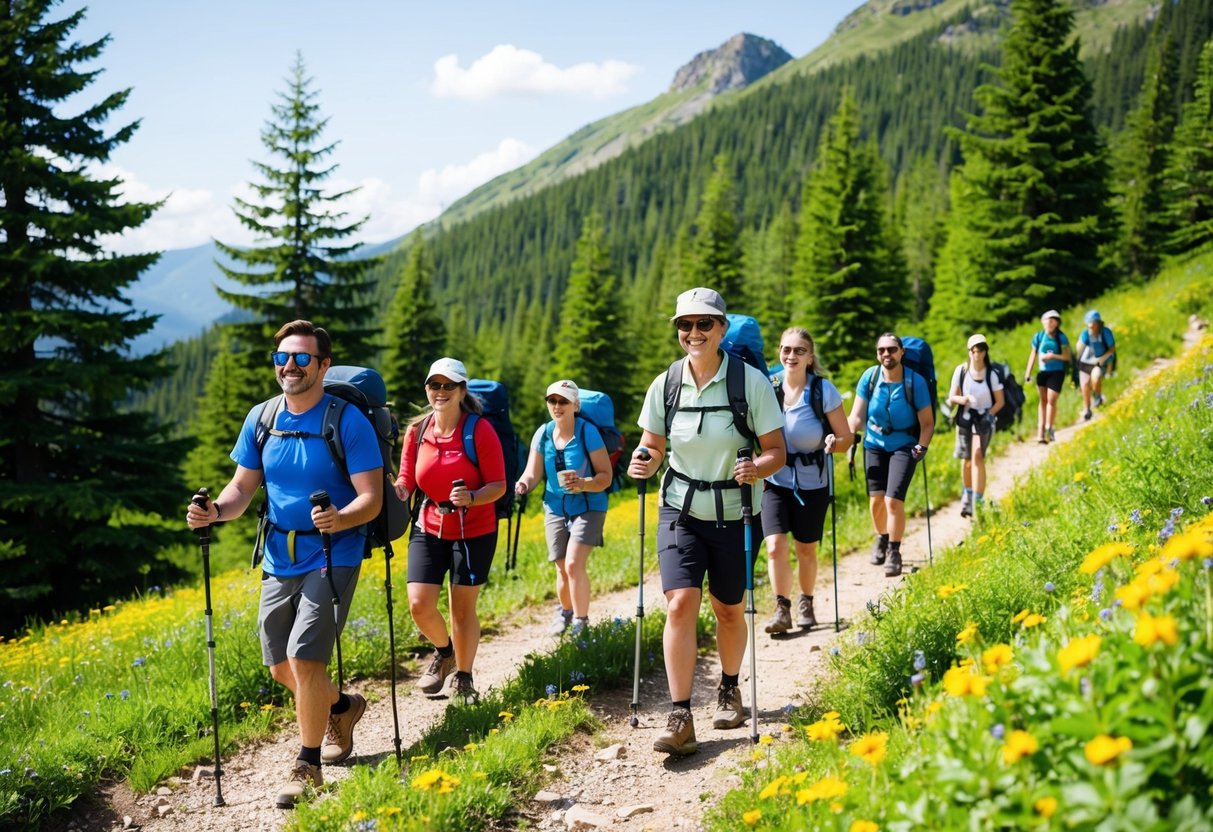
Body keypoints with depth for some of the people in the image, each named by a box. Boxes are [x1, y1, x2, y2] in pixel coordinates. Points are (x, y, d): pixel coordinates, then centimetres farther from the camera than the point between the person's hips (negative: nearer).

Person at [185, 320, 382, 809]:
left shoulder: (347, 421, -12)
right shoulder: (261, 419, 3)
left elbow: (372, 497, -15)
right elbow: (243, 488, 7)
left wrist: (341, 519, -35)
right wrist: (216, 510, -15)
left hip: (332, 557, -6)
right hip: (279, 559, 6)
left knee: (304, 658, -15)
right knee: (281, 668, 12)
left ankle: (308, 766, 3)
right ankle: (341, 707, 41)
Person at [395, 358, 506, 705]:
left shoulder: (480, 430, -13)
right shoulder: (417, 431, -2)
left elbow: (498, 485, -12)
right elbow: (406, 484, 0)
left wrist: (471, 497, -32)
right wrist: (394, 491, -23)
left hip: (474, 532, -3)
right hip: (428, 529, 3)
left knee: (463, 609, 4)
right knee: (419, 605, -6)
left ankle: (464, 678, 26)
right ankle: (444, 651, 27)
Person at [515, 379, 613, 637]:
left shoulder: (587, 432, -13)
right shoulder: (543, 434, 0)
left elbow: (606, 476, -13)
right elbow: (533, 473, 0)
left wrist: (583, 484, -33)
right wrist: (524, 483, -24)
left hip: (587, 507, -4)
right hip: (555, 508, 4)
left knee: (573, 564, -19)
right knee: (562, 568, 11)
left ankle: (581, 622, -5)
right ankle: (564, 611, 40)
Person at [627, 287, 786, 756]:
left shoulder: (751, 382, -11)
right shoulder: (665, 384, -3)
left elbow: (776, 451, -7)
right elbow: (653, 446, 8)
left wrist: (758, 467, -29)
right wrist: (644, 462, -15)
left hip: (734, 515, -1)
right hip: (681, 511, 1)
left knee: (728, 610, 12)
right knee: (681, 604, -14)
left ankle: (729, 689, 40)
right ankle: (679, 718, -11)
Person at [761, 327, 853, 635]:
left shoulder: (823, 391, -11)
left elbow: (846, 437, -6)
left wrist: (834, 443, -28)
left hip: (812, 483, -1)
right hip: (775, 481, 1)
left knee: (806, 550, 10)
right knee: (776, 546, -13)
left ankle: (806, 604, 32)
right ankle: (782, 609, -1)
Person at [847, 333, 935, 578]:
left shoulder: (915, 381, -13)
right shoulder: (869, 377, -8)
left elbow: (927, 422, -7)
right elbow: (857, 415, -8)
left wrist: (922, 446, -22)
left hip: (904, 445, -2)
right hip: (874, 444, 2)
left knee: (893, 499, -15)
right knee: (876, 499, 0)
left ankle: (894, 552, 4)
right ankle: (881, 539, 31)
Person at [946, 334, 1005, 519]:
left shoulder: (991, 374, -6)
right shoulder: (961, 371, -3)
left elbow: (1000, 401, 1)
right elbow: (951, 398, 0)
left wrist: (990, 414, -16)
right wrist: (962, 399, -21)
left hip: (984, 419, -2)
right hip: (964, 418, 2)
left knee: (977, 457, -19)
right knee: (966, 461, 10)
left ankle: (978, 501, -20)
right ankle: (968, 493, 36)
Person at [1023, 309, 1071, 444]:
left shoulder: (1061, 338, -7)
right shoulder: (1039, 337, 0)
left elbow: (1067, 356, -7)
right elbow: (1033, 355, 7)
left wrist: (1053, 356, -22)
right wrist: (1028, 373, 6)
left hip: (1057, 372, -2)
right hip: (1043, 372, 3)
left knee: (1051, 400, -7)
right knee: (1043, 400, 6)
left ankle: (1049, 429, 6)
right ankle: (1041, 430, 7)